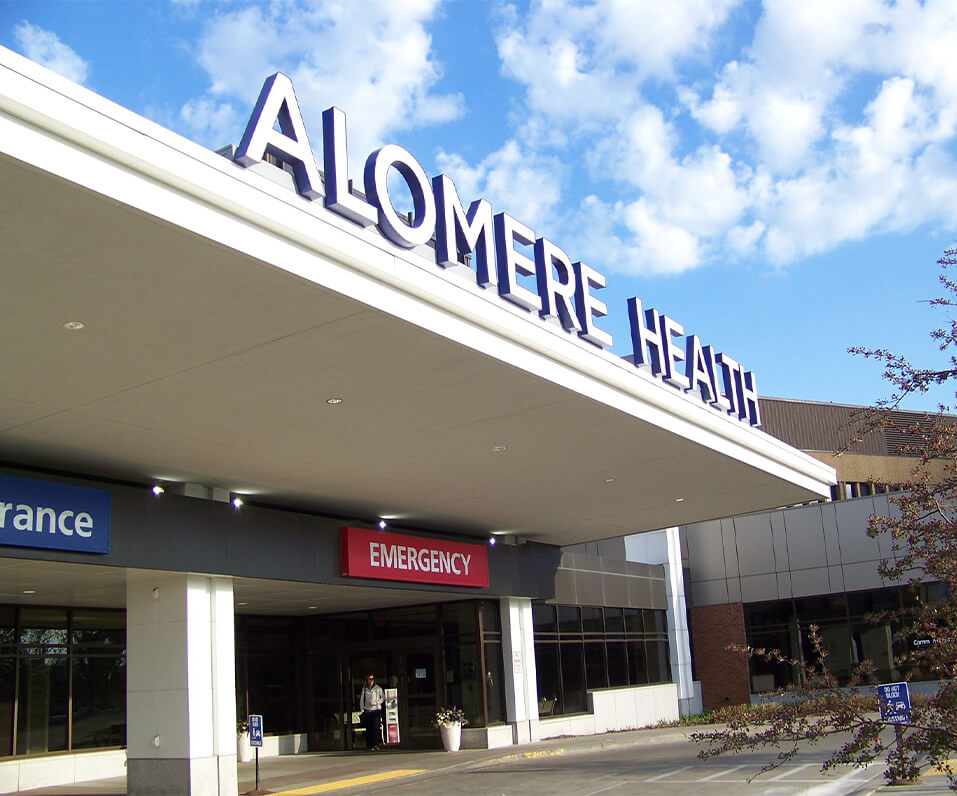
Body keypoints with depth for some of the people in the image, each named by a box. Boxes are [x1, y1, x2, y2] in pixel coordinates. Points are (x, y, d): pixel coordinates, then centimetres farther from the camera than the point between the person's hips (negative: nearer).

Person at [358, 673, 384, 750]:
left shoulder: (378, 688, 2)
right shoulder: (364, 689, 8)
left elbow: (383, 697, 10)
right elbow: (362, 699, 12)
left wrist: (378, 702, -7)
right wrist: (362, 710, 7)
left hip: (376, 710, -2)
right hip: (367, 711, 2)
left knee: (375, 728, -12)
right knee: (368, 728, 1)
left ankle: (375, 744, -11)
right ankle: (369, 745, 8)